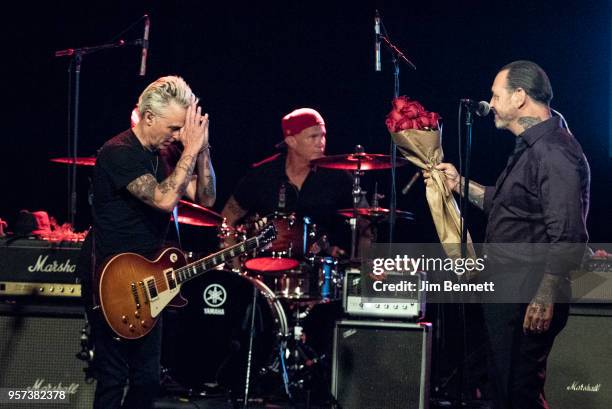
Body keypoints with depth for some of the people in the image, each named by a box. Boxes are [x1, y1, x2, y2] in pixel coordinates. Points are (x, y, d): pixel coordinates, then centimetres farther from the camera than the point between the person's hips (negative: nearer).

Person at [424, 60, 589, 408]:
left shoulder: (554, 153, -19)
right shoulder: (532, 148, 17)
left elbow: (568, 235, -25)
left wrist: (545, 298, -28)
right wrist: (460, 184, 21)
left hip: (528, 301, -11)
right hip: (506, 294, 11)